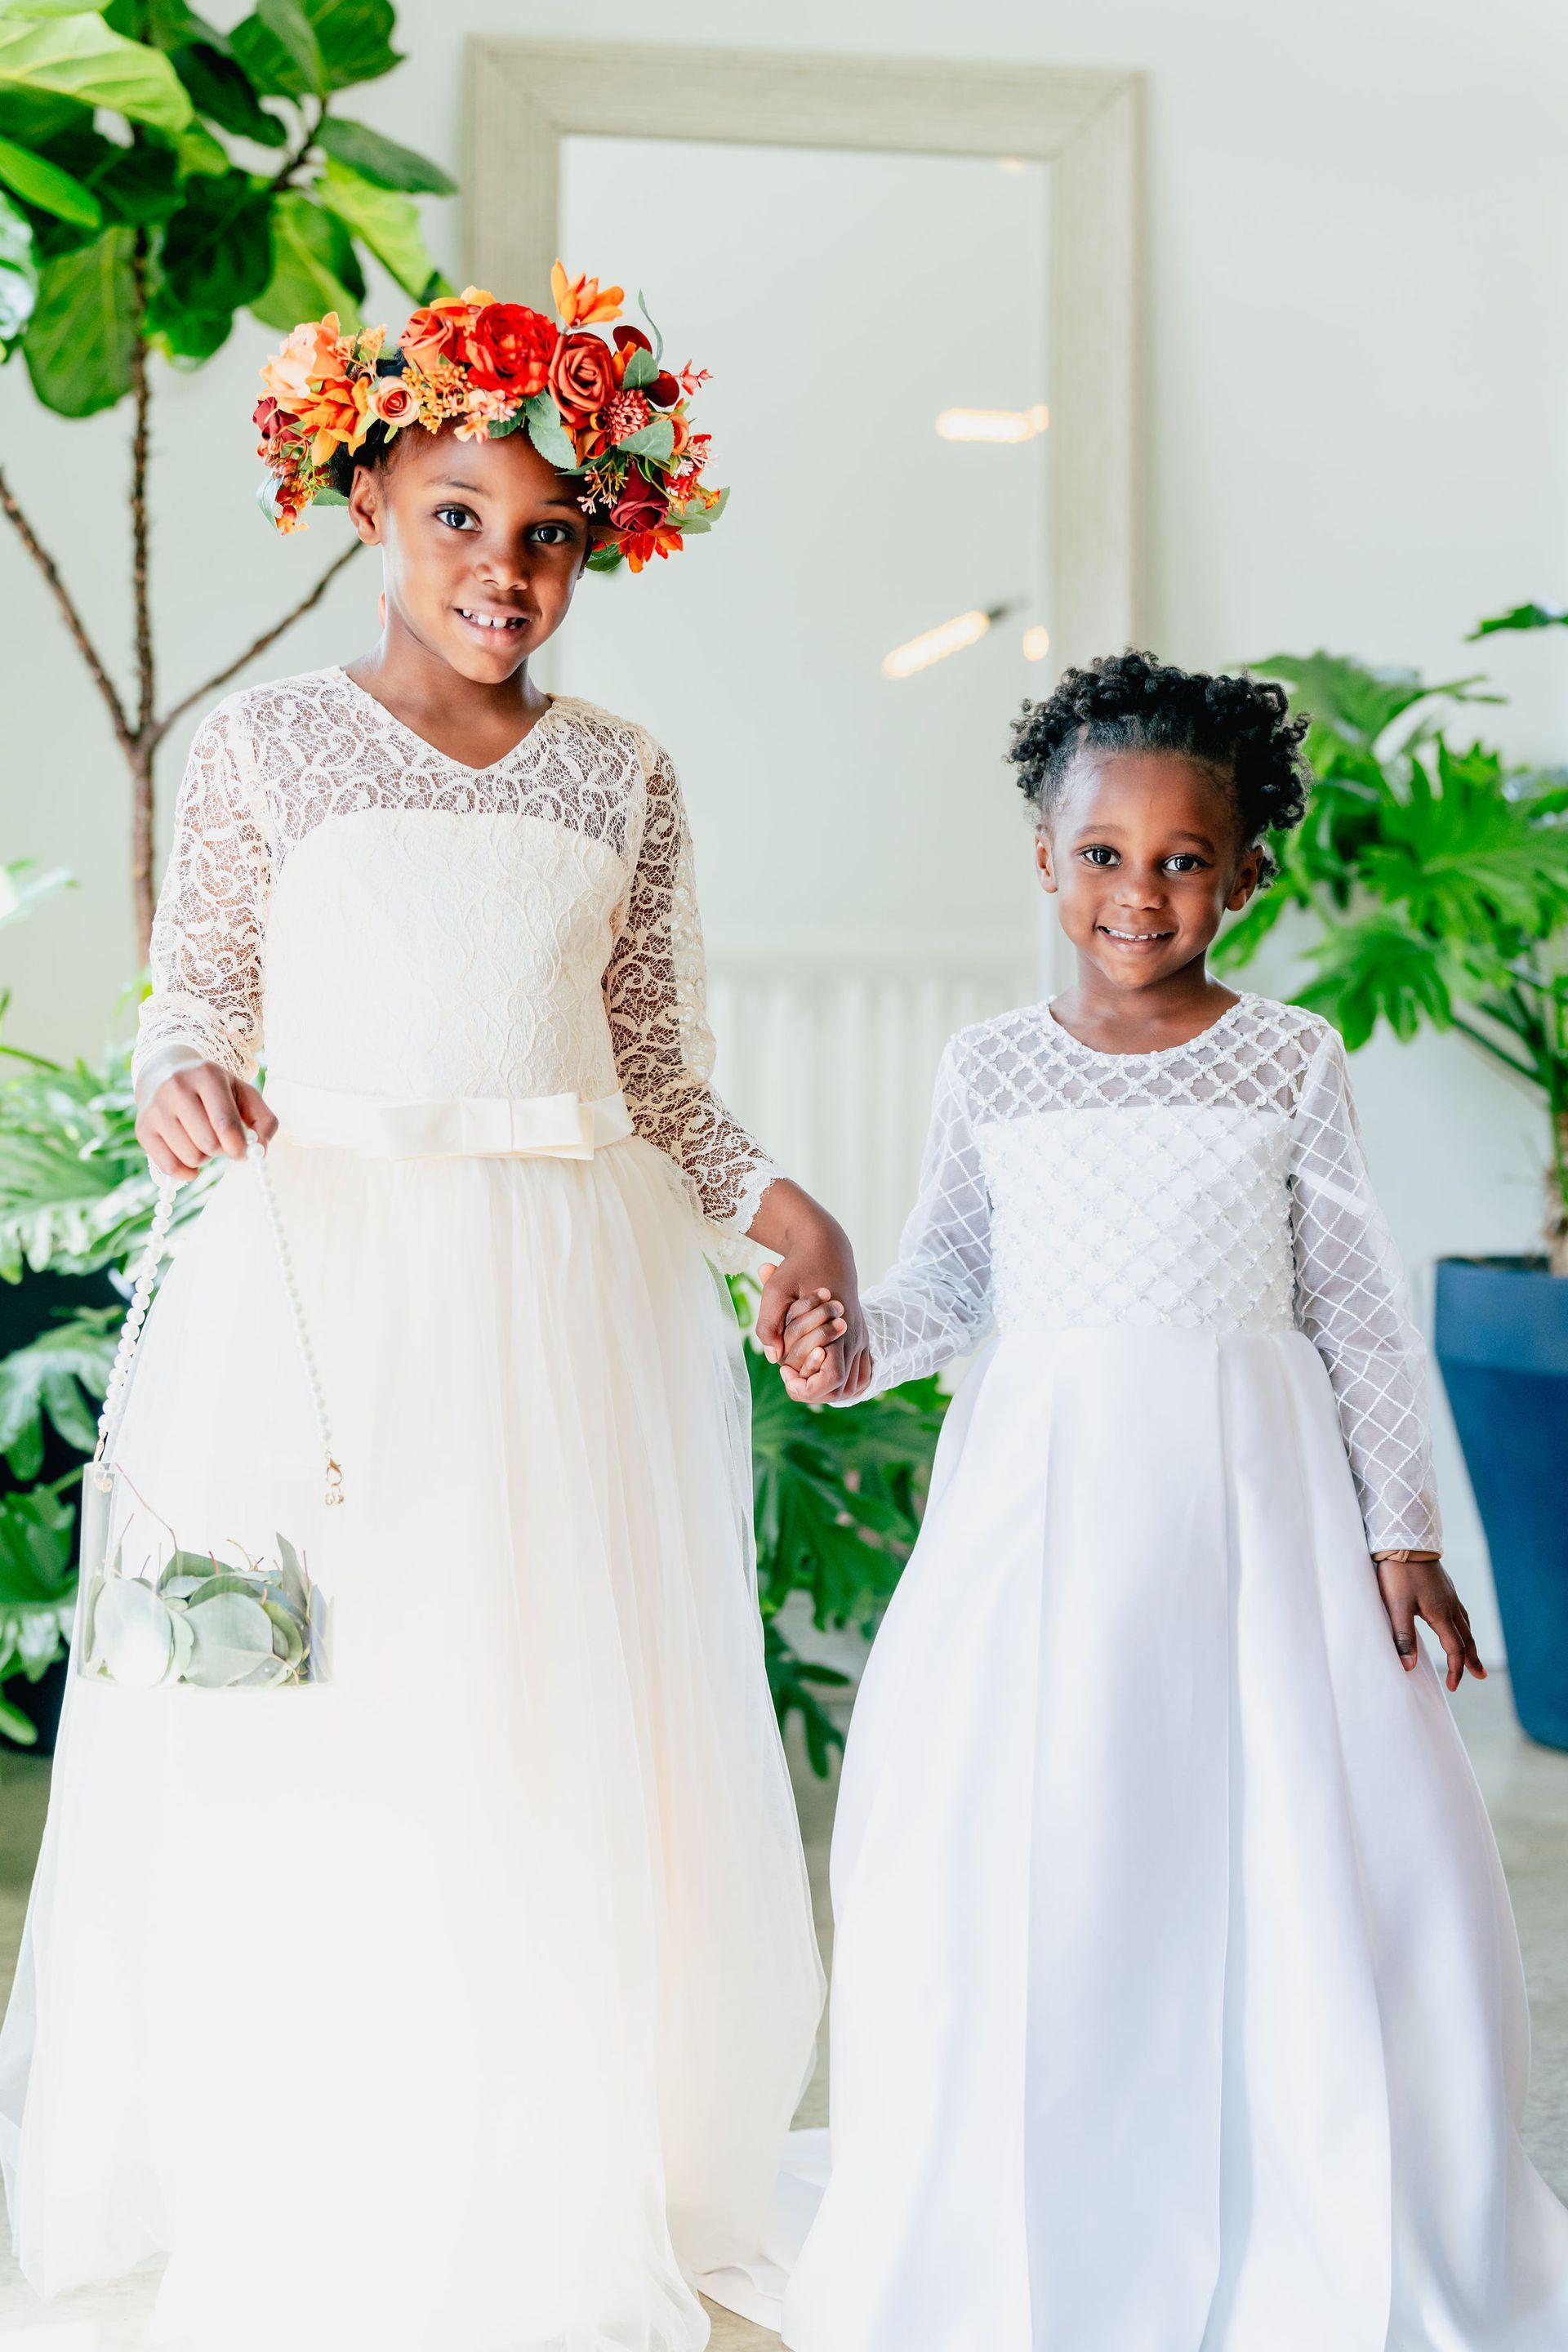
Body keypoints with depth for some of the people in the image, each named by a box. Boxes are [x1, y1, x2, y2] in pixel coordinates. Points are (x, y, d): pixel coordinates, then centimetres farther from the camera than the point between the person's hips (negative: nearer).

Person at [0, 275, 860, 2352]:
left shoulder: (622, 780, 10)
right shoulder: (264, 747, 5)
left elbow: (662, 1084, 12)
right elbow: (194, 999, 9)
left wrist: (765, 1200, -5)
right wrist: (185, 1083, -13)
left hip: (571, 1298, 2)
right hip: (325, 1285, -1)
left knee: (570, 1761, 2)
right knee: (309, 1767, -1)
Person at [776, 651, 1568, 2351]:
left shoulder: (1290, 1062, 2)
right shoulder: (993, 1069, 5)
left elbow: (1356, 1305, 3)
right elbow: (948, 1281, 11)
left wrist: (1403, 1527, 0)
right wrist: (854, 1339, -10)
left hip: (1250, 1484, -1)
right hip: (1041, 1490, 1)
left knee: (1320, 1852, -2)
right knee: (1012, 1849, -1)